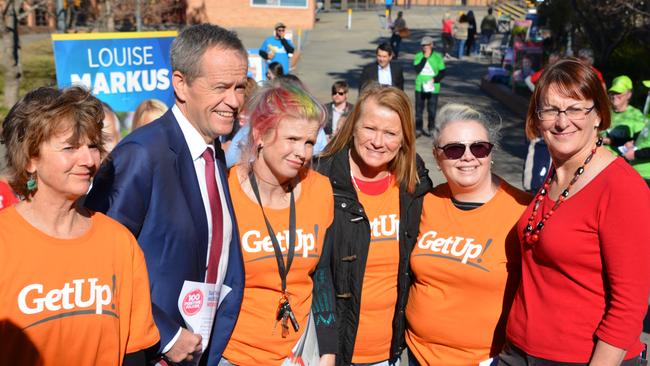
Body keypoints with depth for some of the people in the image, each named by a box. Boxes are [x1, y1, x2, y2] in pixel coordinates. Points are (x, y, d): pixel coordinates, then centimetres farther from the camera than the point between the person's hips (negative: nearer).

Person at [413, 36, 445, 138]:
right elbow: (417, 69, -13)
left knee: (432, 110, 3)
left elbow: (442, 72, 2)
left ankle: (430, 129, 19)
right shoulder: (418, 56, 0)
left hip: (433, 88, -1)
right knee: (418, 109, 6)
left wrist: (435, 79, -15)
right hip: (420, 87, 1)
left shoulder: (438, 57, -2)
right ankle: (418, 129, 17)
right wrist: (425, 57, -16)